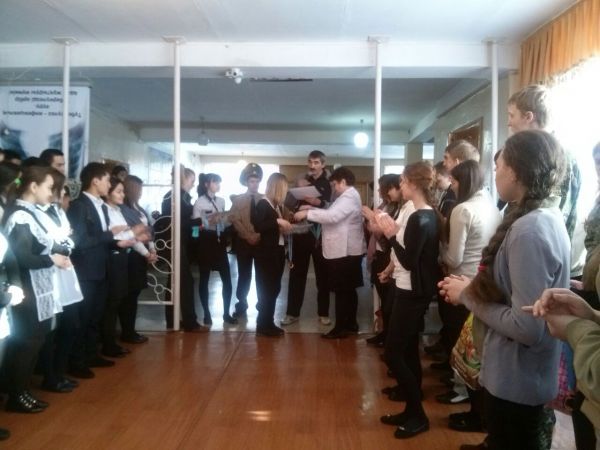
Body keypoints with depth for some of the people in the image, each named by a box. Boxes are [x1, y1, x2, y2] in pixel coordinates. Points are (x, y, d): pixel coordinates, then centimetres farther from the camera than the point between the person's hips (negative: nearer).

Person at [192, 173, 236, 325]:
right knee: (204, 278, 5)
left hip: (219, 241, 5)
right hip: (205, 242, -5)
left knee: (227, 279, 3)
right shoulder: (199, 202, -6)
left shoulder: (221, 201, 11)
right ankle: (206, 314, 16)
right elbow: (195, 225, -11)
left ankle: (226, 313, 13)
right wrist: (209, 222, -24)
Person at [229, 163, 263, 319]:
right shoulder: (238, 200, 3)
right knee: (244, 275, 8)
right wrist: (248, 236, -13)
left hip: (262, 242, 0)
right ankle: (241, 305, 20)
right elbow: (235, 220, -5)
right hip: (244, 242, 0)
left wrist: (260, 235, -16)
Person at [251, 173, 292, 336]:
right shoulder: (262, 204, -10)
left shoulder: (278, 205, 12)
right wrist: (277, 222, -22)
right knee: (266, 289, -1)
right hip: (266, 253, -8)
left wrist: (285, 226, -4)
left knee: (274, 288, 13)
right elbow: (257, 226, -22)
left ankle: (268, 323, 23)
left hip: (278, 251, 8)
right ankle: (263, 325, 10)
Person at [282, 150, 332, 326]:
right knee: (297, 273, 4)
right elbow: (288, 204, 5)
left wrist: (315, 201, -27)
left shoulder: (327, 184, 2)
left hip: (319, 234, -2)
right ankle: (292, 313, 13)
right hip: (301, 232, 2)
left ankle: (323, 313, 16)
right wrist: (298, 190, -12)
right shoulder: (302, 180, 9)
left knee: (322, 274, 6)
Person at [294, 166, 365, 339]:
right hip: (345, 251, 10)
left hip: (344, 252, -10)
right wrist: (312, 208, 7)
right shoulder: (349, 196, 17)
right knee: (348, 290, 16)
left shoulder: (349, 197, -17)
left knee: (342, 291, -4)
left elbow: (332, 216, -30)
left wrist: (307, 213, -23)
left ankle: (340, 328, 3)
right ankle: (350, 324, 25)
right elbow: (332, 213, 18)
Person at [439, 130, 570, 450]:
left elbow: (528, 327, -30)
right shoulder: (546, 217, 4)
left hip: (515, 382, -9)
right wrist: (473, 288, -3)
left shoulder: (529, 230, -27)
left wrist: (468, 297, -18)